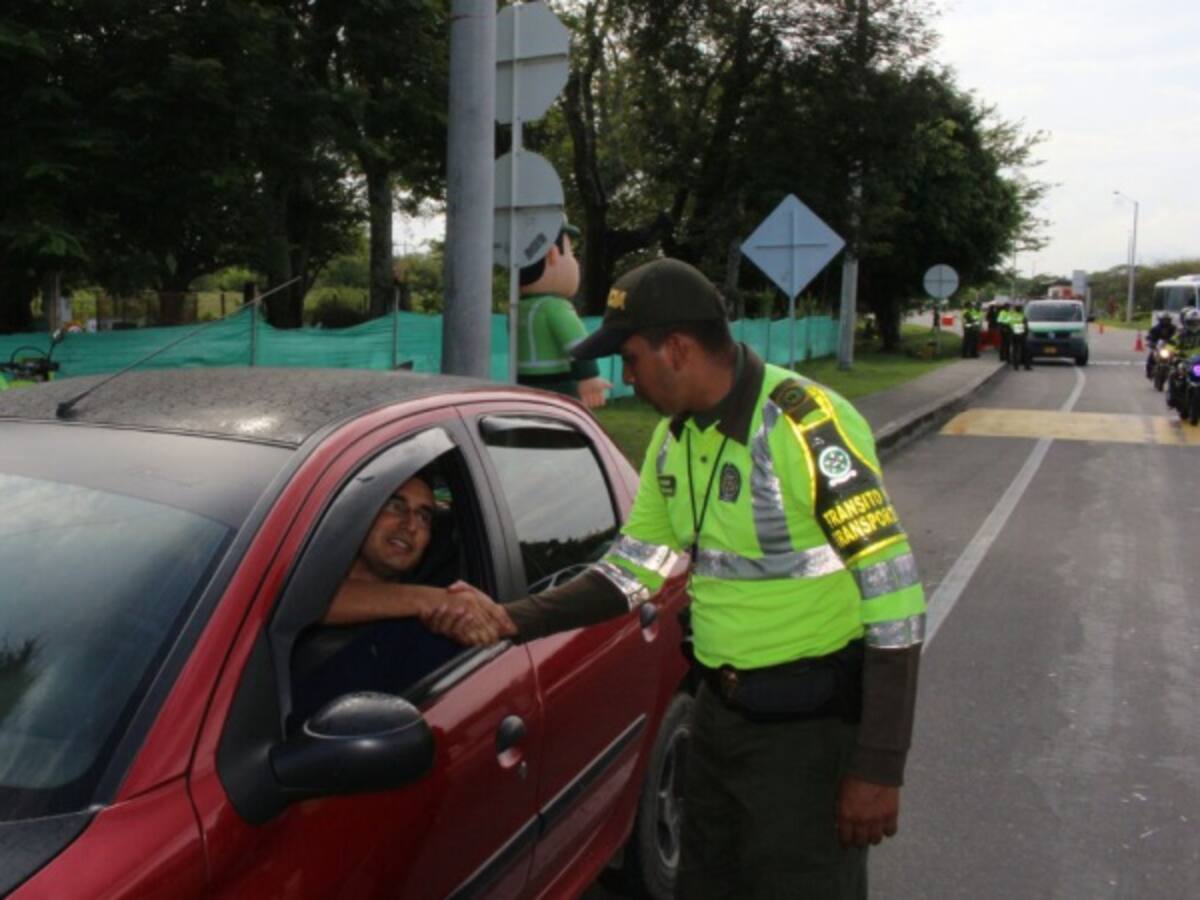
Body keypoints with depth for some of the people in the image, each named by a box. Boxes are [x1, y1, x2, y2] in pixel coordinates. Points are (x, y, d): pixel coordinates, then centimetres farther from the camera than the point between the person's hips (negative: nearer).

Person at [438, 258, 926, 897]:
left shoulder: (807, 425, -21)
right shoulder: (675, 437, 4)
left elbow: (894, 596, -20)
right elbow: (632, 568, 10)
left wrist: (879, 768, -18)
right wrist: (514, 620, 0)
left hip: (810, 724, -7)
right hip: (720, 710, 8)